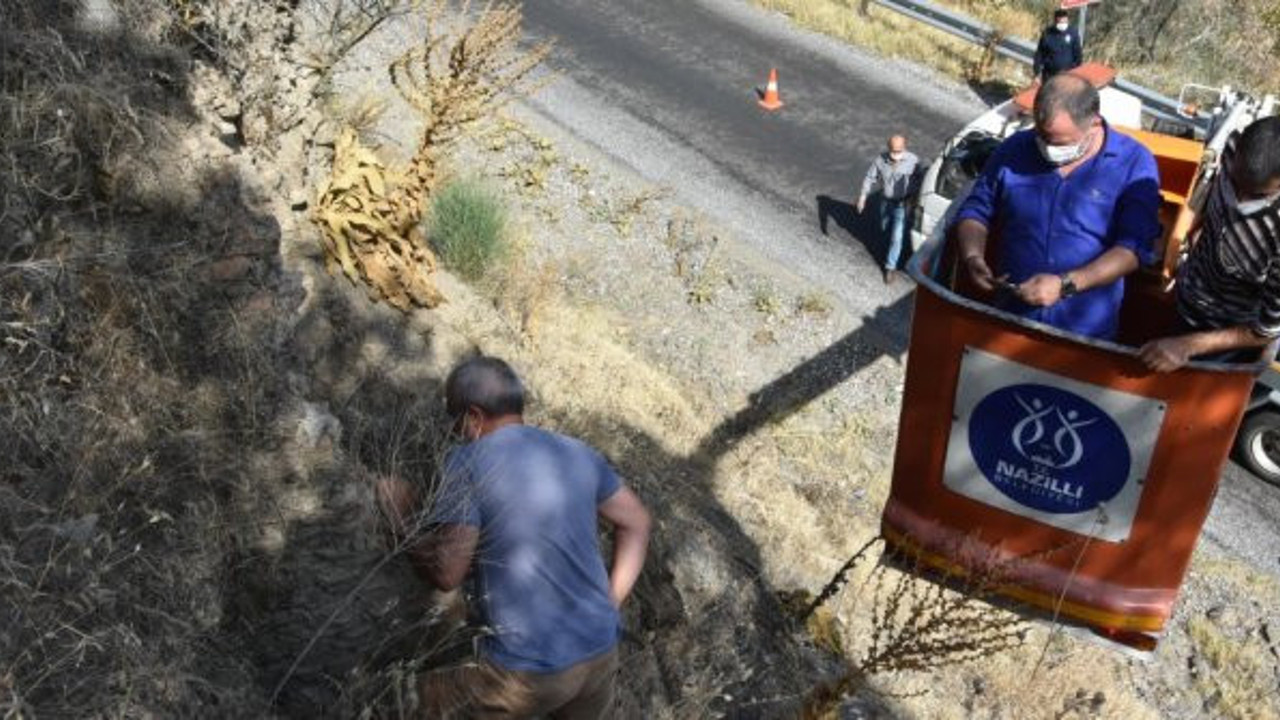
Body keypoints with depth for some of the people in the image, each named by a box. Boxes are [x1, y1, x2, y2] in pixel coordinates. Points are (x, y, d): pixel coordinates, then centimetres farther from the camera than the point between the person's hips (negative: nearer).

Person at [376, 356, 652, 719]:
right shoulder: (576, 452, 5)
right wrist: (608, 605, 14)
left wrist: (404, 521, 0)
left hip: (528, 671, -6)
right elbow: (636, 523, 14)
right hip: (600, 651, 6)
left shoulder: (467, 464, -13)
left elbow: (446, 573, -17)